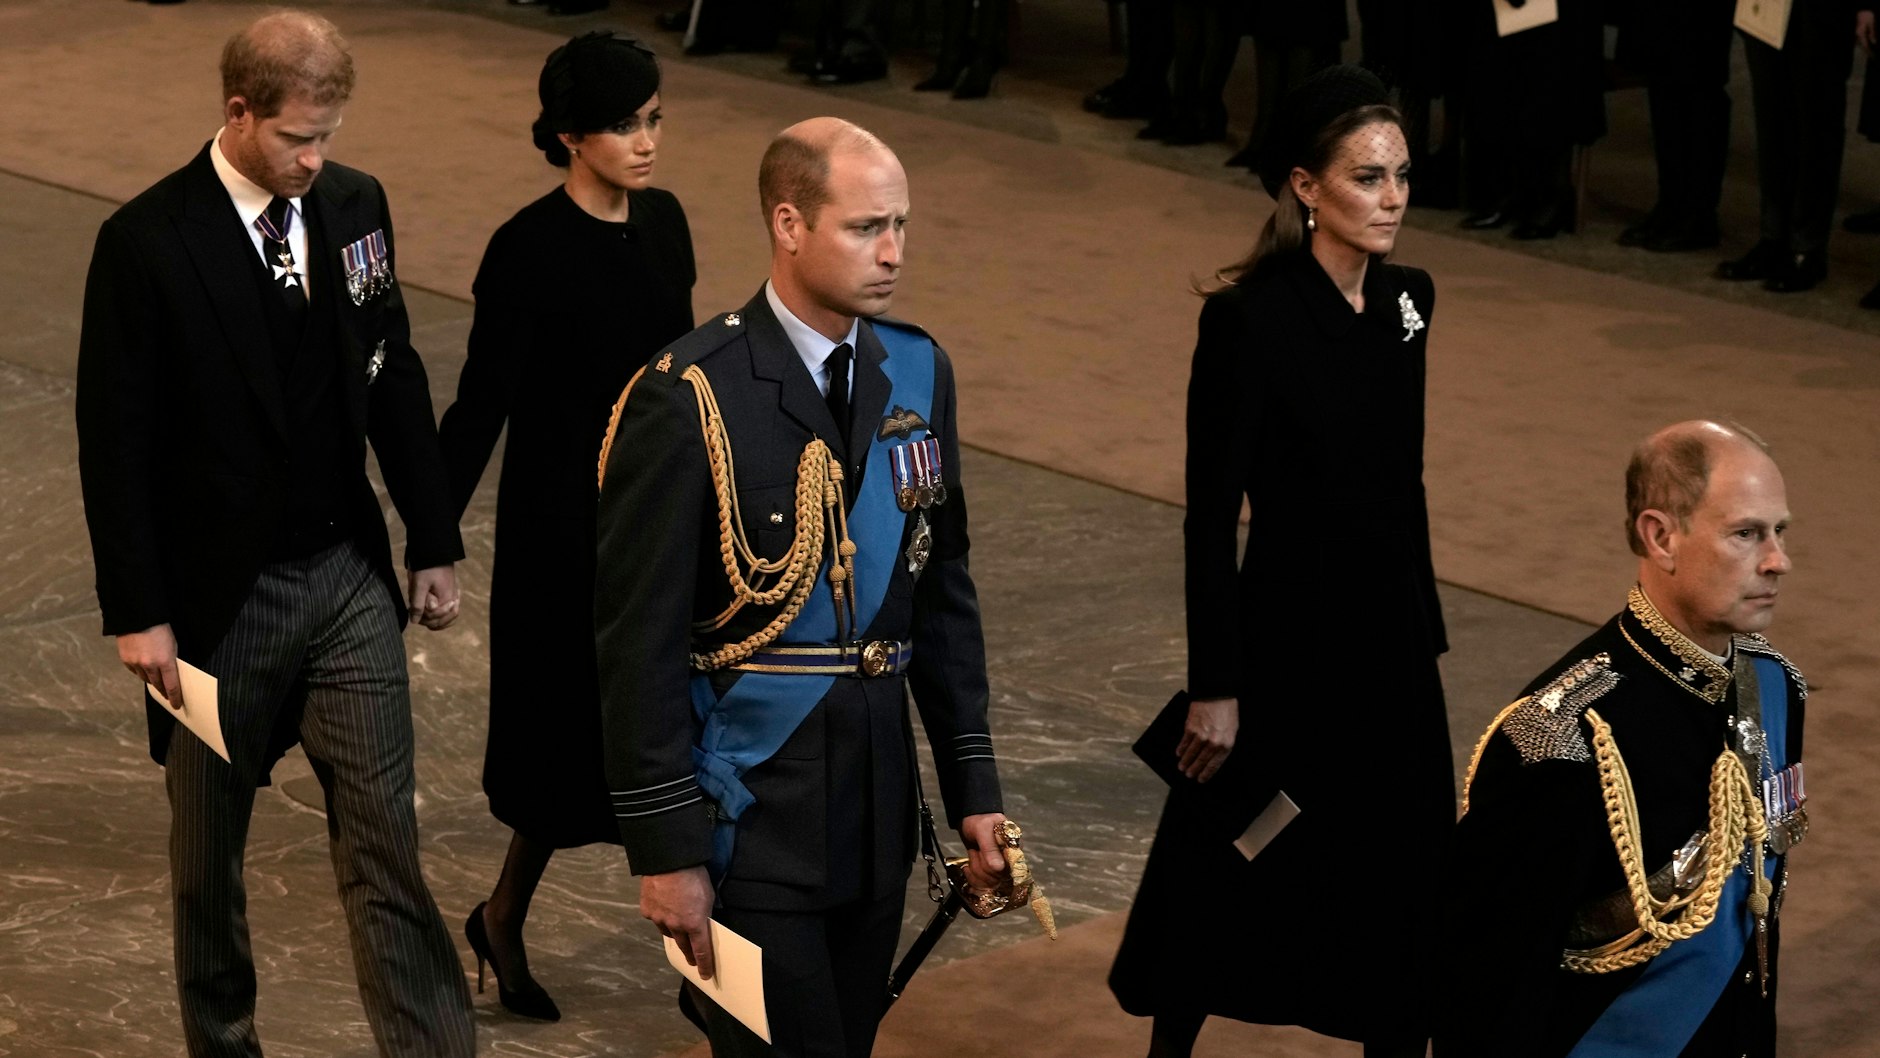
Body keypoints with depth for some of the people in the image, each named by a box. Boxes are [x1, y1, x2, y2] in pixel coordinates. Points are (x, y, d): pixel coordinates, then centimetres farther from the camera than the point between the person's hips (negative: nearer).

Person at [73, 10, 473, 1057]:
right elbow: (115, 442, -11)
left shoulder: (355, 203, 0)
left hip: (350, 575, 3)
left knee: (385, 836, 1)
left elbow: (396, 380, 9)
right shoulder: (148, 243, -14)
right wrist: (137, 613, -12)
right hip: (220, 592, -3)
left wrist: (435, 541, 11)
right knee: (210, 843, 14)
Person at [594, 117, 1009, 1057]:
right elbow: (640, 640, -13)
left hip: (876, 797, 6)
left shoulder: (917, 373, 5)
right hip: (753, 811, -6)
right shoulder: (689, 399, -14)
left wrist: (972, 787, 10)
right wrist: (666, 848, -13)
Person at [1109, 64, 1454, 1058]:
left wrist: (1425, 632, 15)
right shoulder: (1248, 319, -18)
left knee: (1401, 878, 11)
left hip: (1389, 636, 6)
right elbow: (1209, 516, -15)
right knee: (1229, 866, 10)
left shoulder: (1407, 301, 3)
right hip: (1285, 636, -6)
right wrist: (1214, 685, -14)